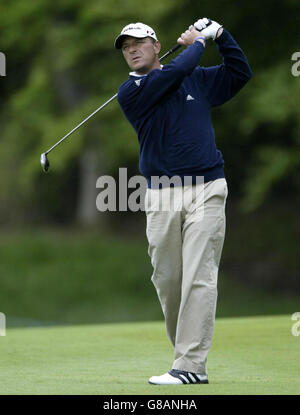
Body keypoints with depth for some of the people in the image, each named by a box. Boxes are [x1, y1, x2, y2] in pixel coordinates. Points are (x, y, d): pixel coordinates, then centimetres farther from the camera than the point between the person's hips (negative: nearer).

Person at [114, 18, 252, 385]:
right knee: (167, 281, 3)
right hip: (161, 196, 0)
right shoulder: (130, 92, 0)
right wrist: (198, 42, 3)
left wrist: (220, 35, 7)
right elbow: (175, 72, -12)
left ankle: (192, 365, -14)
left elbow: (240, 74, 19)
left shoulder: (197, 79, 12)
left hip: (206, 190, 0)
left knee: (199, 278, -10)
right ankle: (185, 350, 19)